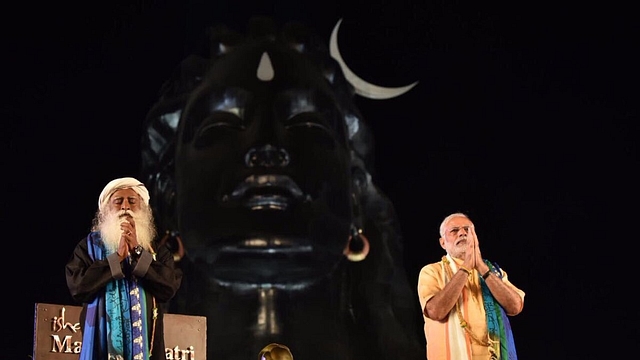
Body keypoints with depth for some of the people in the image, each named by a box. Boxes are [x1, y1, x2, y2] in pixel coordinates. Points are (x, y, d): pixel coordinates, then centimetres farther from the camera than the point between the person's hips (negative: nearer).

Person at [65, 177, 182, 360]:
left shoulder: (157, 248, 12)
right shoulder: (90, 245, 9)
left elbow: (170, 286, -4)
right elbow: (77, 285, -6)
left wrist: (137, 251, -8)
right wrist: (118, 257, -9)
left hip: (145, 344, 1)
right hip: (102, 342, -1)